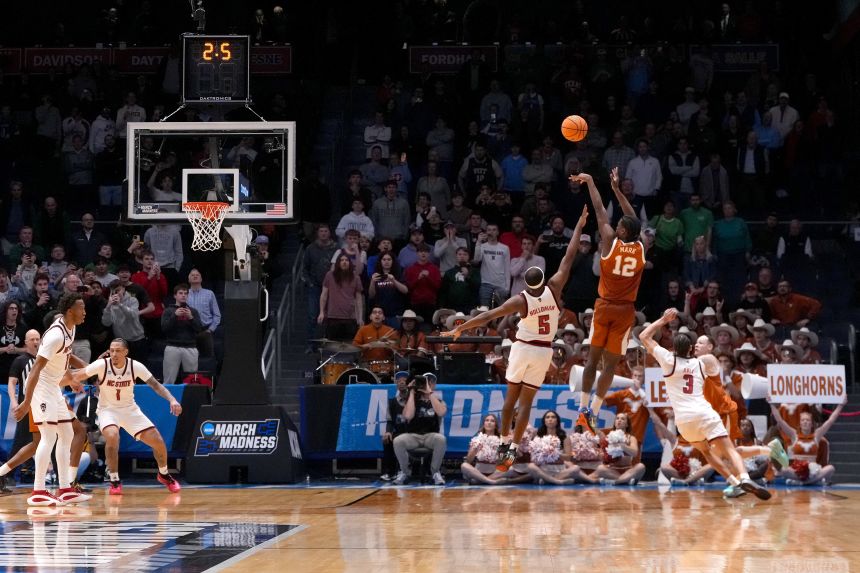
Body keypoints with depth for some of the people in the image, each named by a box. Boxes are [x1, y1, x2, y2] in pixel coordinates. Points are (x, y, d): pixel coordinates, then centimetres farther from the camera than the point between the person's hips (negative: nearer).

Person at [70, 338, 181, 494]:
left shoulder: (135, 366, -14)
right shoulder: (102, 365, -20)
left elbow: (155, 385, -8)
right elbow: (76, 377, -17)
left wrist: (172, 400, -22)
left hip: (130, 409, 3)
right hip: (107, 410, -3)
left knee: (158, 442, -4)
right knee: (112, 436, -34)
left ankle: (163, 474, 27)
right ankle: (115, 481, -18)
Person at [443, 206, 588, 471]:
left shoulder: (520, 300, -15)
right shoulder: (553, 289, -11)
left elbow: (488, 315, -17)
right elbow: (568, 258, -5)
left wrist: (460, 329, -12)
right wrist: (579, 227, 1)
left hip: (523, 348, -2)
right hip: (544, 351, 2)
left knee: (511, 397, 13)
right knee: (526, 401, 1)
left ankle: (505, 443, 16)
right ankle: (513, 448, -7)